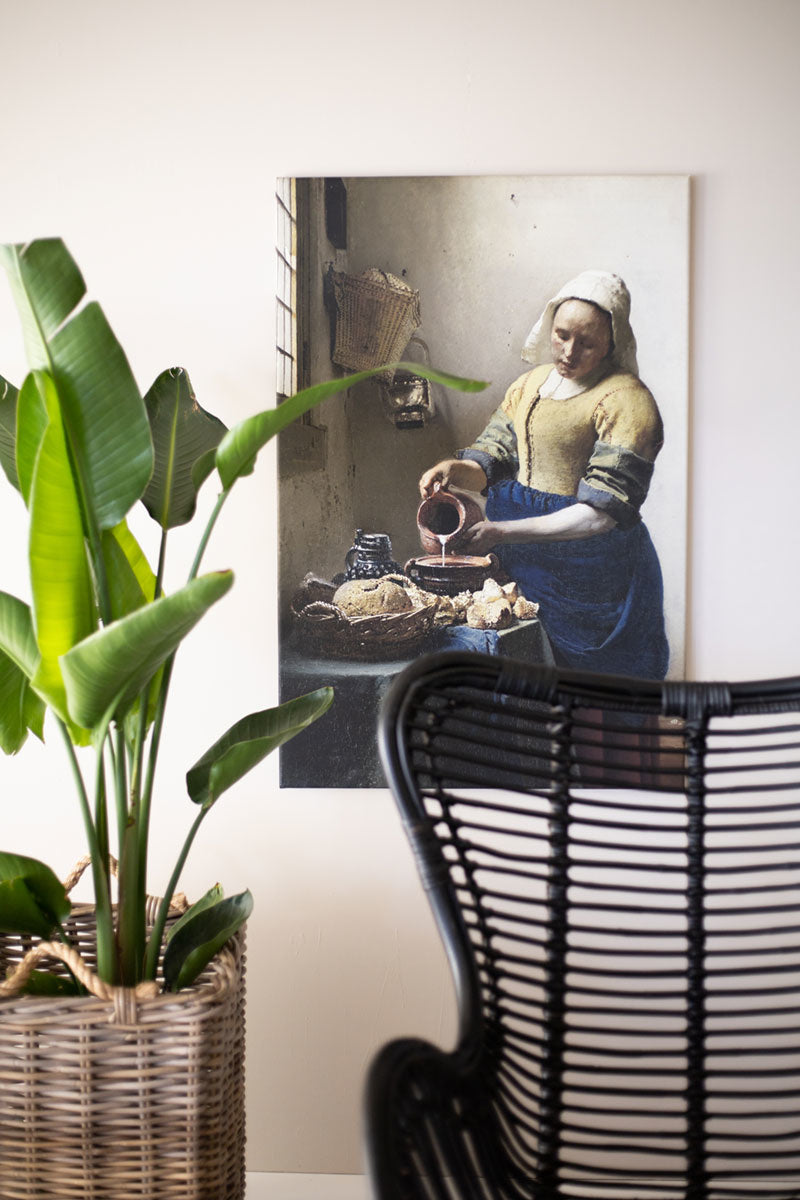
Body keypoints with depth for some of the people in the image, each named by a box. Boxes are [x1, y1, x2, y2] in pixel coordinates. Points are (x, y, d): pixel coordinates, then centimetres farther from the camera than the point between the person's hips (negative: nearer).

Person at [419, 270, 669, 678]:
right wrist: (454, 469, -12)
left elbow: (600, 513, -19)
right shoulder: (530, 383, 13)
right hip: (523, 567, 6)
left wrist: (503, 532, -22)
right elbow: (490, 460, 12)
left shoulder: (626, 400, -12)